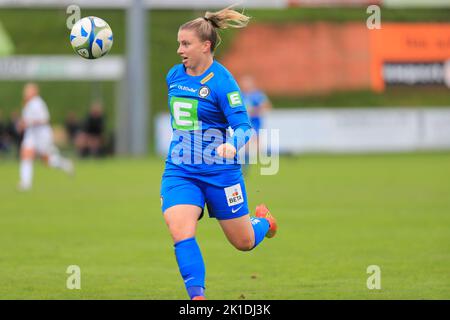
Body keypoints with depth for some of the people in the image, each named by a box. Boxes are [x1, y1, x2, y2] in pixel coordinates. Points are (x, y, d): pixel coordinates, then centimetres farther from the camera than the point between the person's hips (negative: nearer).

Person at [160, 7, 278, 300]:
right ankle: (198, 297, -18)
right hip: (179, 171, 4)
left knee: (244, 243, 12)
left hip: (219, 172, -4)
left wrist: (232, 145, -41)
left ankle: (264, 221, 48)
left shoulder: (221, 82, -15)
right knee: (180, 232, -22)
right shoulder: (174, 75, 3)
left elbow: (243, 125, -20)